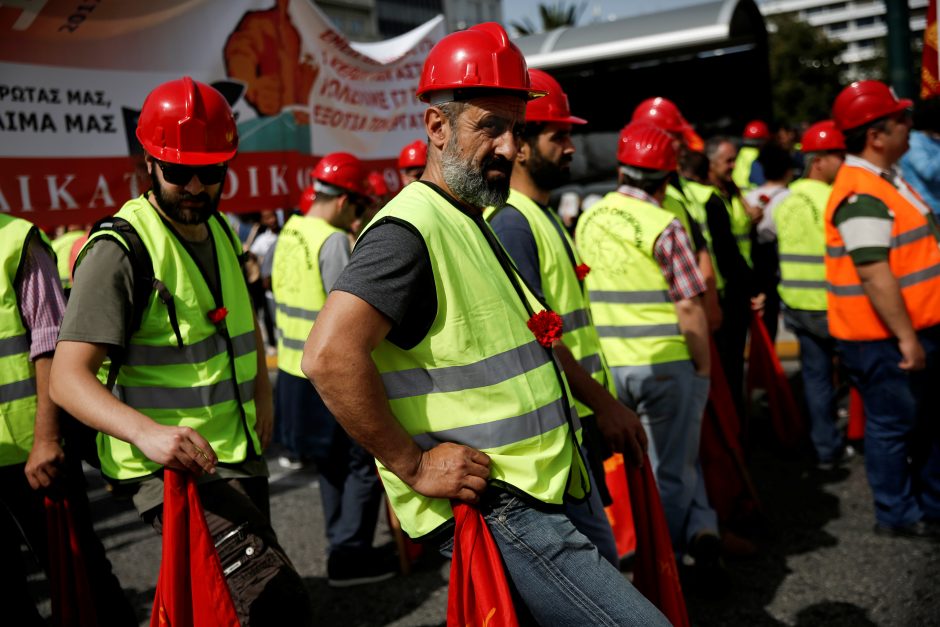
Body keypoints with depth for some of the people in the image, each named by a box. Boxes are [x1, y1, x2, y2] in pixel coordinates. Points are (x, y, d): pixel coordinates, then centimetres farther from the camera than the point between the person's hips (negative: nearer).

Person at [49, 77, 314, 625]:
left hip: (239, 455, 9)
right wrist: (147, 431, -39)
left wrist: (263, 396, 16)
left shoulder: (221, 231, 10)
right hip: (169, 469, -9)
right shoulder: (121, 247, -16)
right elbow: (69, 377, -23)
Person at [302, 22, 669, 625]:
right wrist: (412, 464, -23)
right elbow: (330, 355, -29)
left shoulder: (476, 225, 16)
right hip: (490, 507, -10)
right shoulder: (410, 229, -17)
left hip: (539, 499, 10)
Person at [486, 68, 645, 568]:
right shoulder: (510, 222, -16)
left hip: (578, 415, 10)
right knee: (597, 555, -7)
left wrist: (604, 402, 20)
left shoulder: (543, 215, 17)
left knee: (590, 547, 18)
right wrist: (604, 404, -17)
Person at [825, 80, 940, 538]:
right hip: (885, 339, -10)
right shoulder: (861, 195, -22)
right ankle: (897, 515, 21)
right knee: (894, 424, 4)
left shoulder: (886, 179, 13)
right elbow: (874, 274, -27)